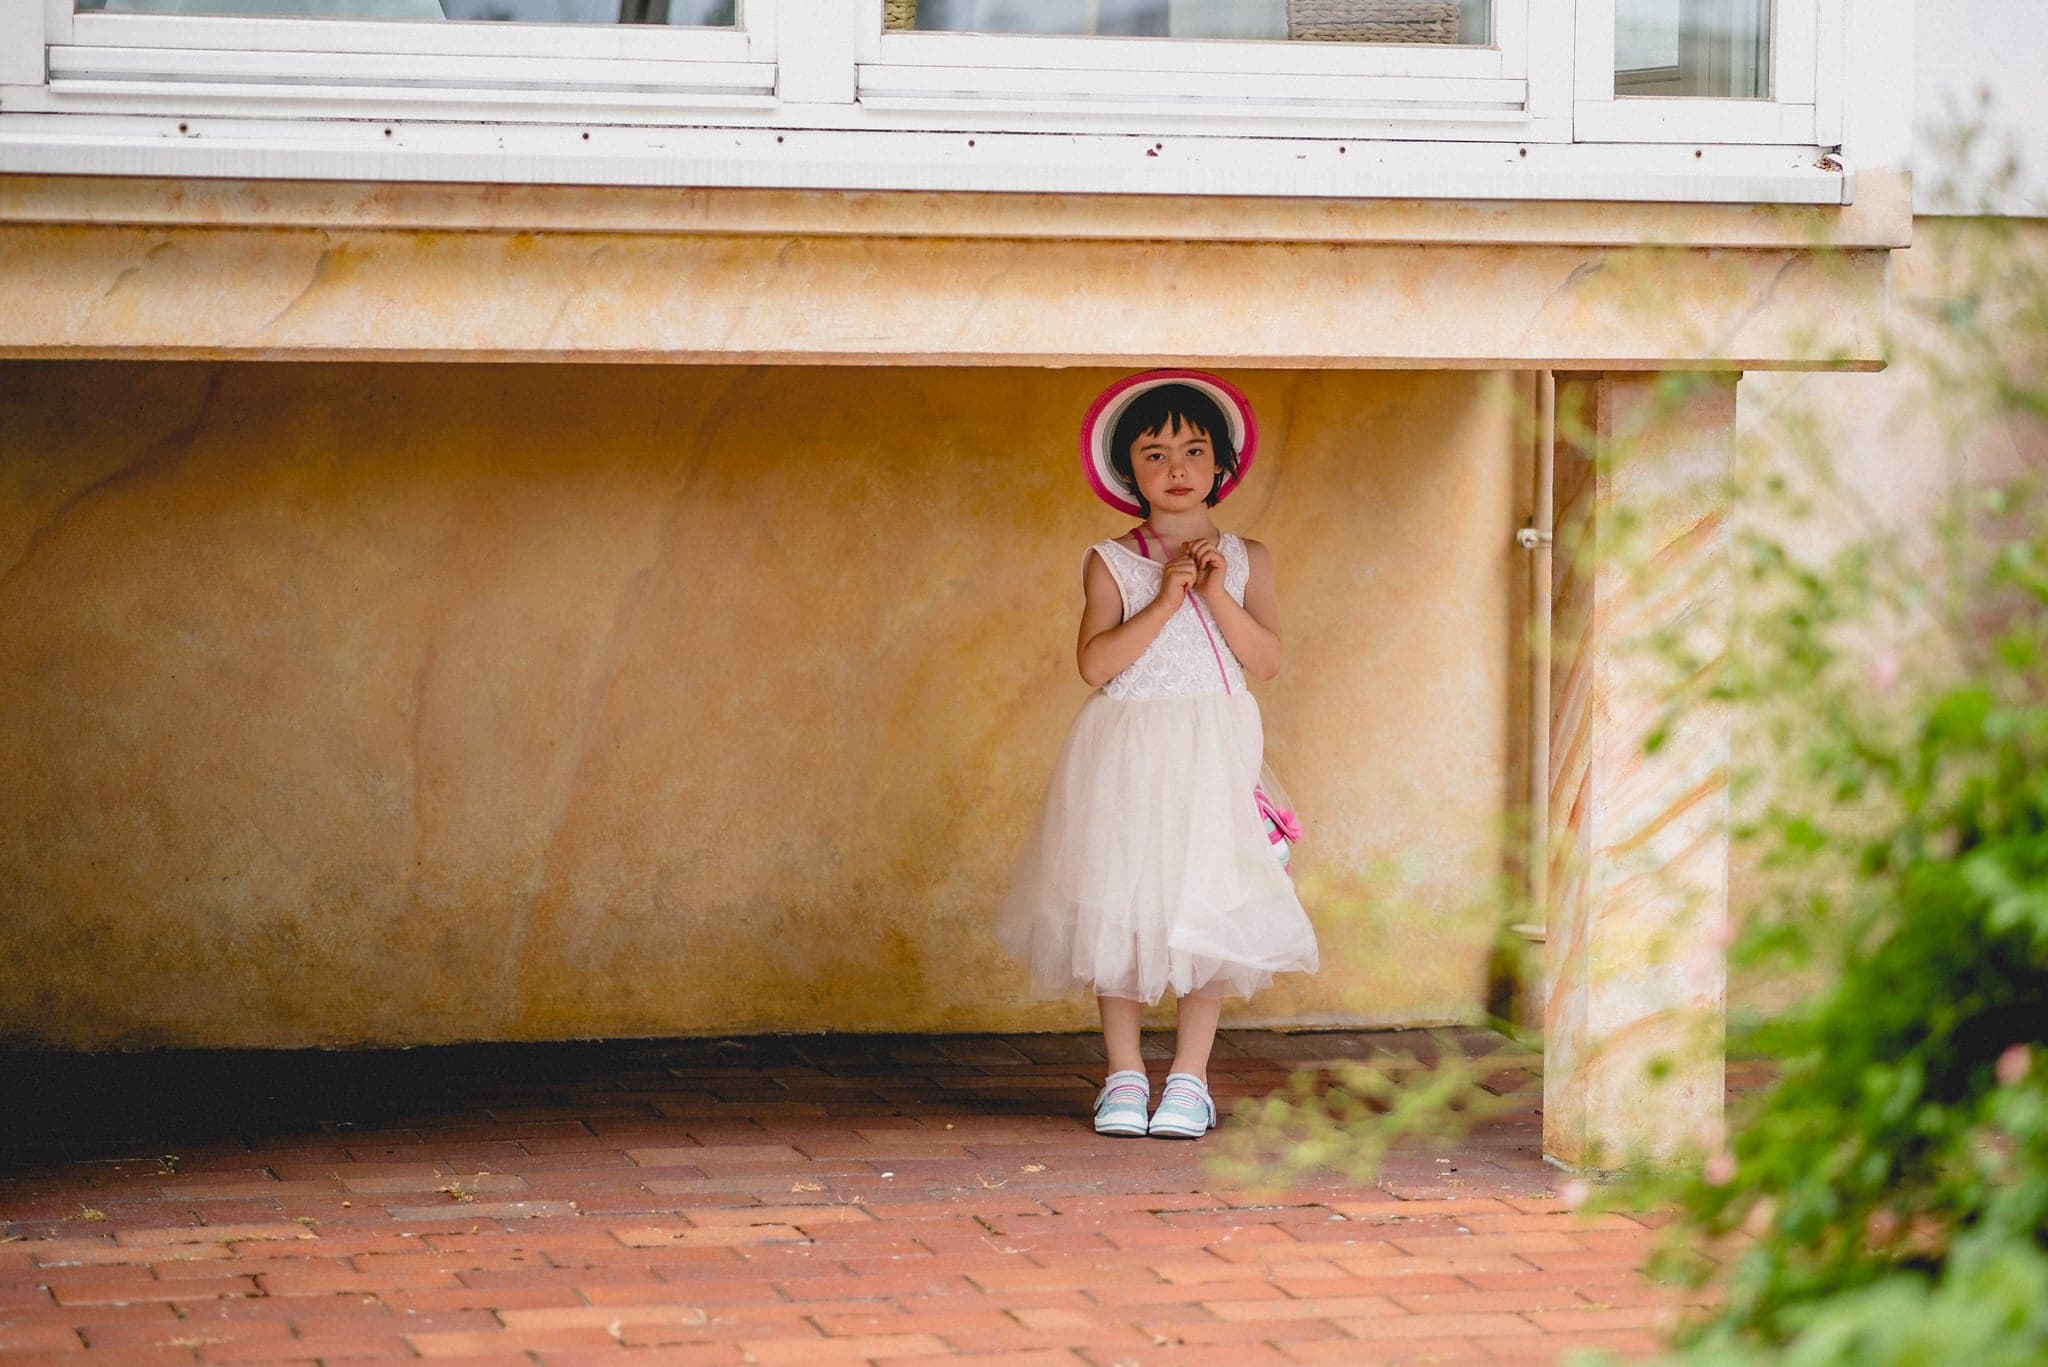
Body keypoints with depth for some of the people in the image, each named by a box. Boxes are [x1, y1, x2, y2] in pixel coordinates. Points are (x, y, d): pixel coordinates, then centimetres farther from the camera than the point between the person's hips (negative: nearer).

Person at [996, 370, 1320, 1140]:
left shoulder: (1244, 560, 7)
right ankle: (1124, 1076, 9)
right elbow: (1096, 664, -9)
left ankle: (1189, 1078, 4)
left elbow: (1267, 660, -2)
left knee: (1206, 911, -4)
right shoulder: (1111, 564, 3)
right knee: (1118, 907, -1)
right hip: (1125, 756, 0)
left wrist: (1216, 593, -12)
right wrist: (1165, 600, -15)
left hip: (1212, 757, 0)